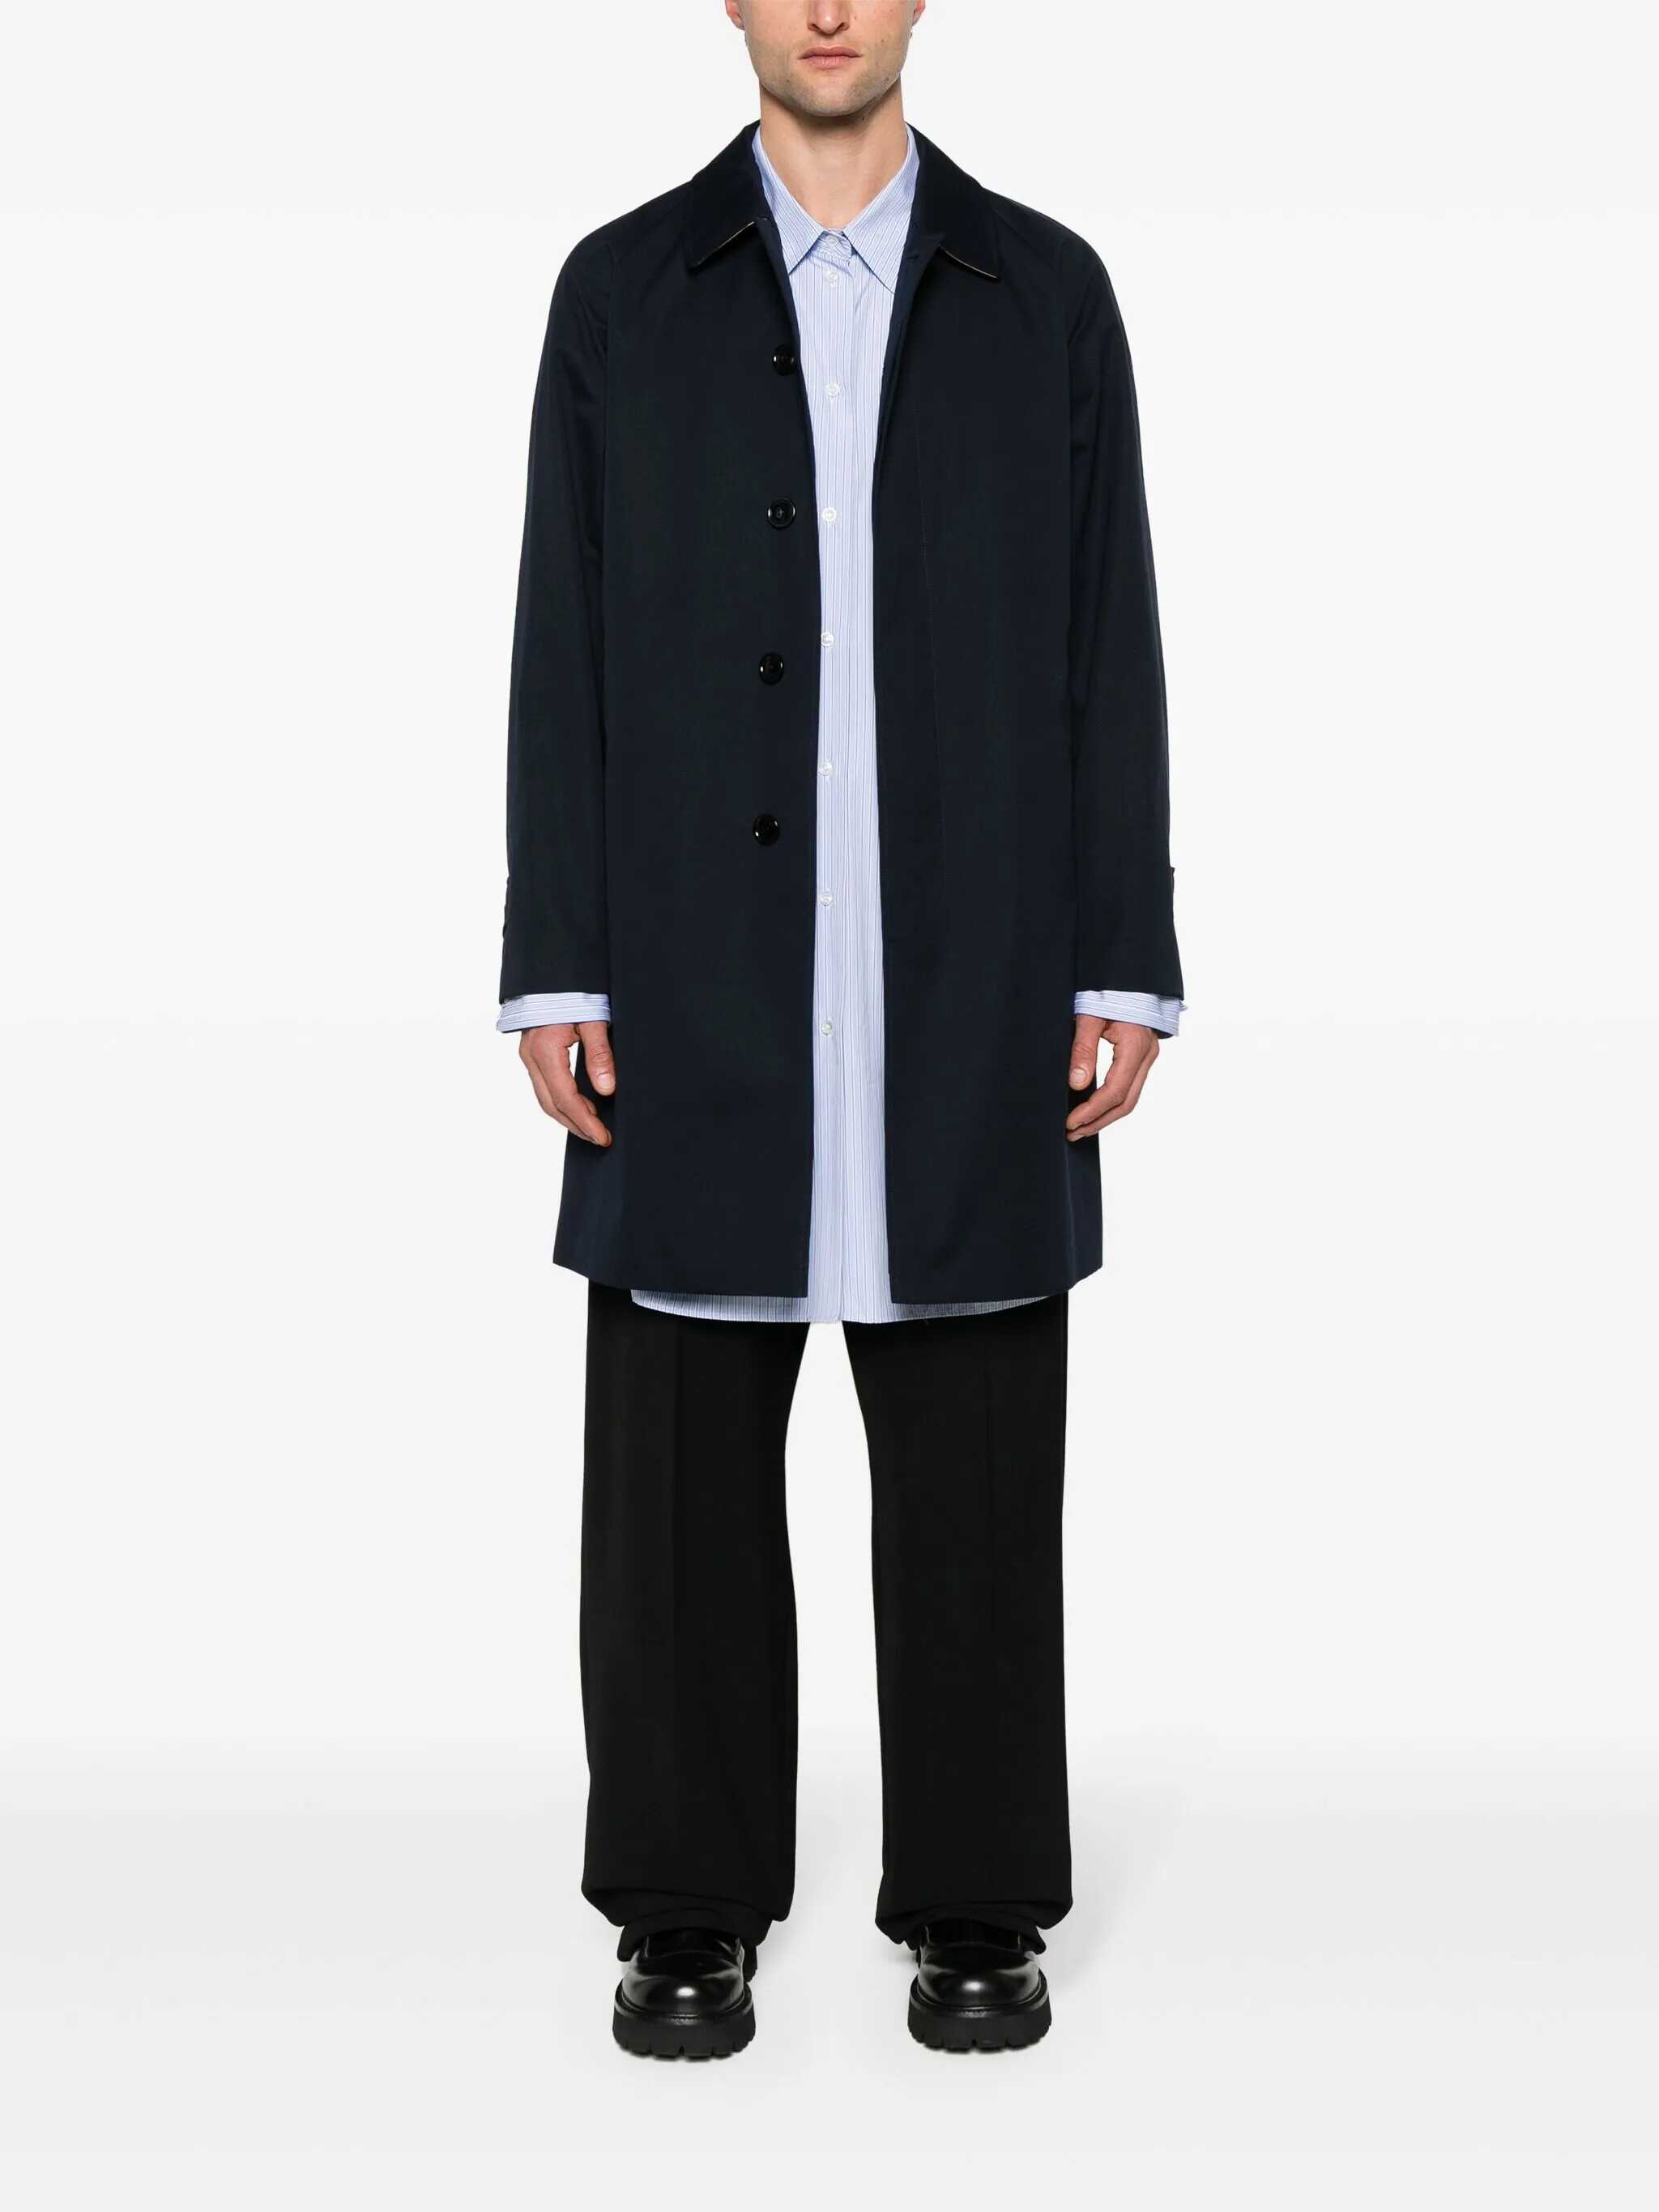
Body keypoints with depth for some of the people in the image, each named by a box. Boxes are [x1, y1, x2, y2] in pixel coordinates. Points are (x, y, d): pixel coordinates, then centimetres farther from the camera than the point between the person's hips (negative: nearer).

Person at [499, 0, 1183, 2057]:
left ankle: (976, 1907, 19)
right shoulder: (621, 289, 7)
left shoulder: (1045, 289, 8)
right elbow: (564, 654, 3)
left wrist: (1122, 971, -2)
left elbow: (1107, 649, 4)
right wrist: (556, 975, -4)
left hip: (972, 993, 0)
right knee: (680, 1475, 4)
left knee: (973, 1479, 5)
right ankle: (688, 1912, 19)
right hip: (700, 983, 0)